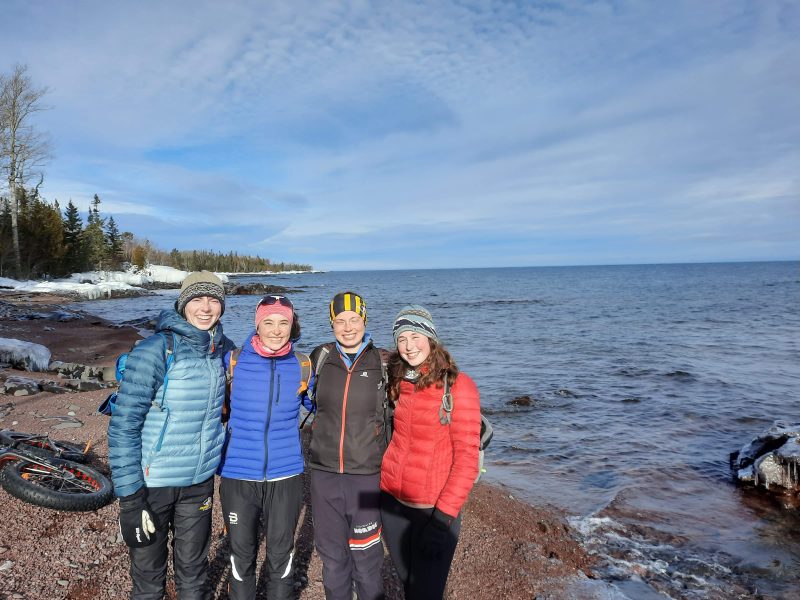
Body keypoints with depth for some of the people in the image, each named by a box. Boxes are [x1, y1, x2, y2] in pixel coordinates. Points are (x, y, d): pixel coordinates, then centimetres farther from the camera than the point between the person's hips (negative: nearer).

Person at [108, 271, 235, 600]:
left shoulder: (225, 349, -1)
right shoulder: (155, 350, -17)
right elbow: (123, 425, -16)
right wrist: (129, 496, -16)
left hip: (200, 480, 4)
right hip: (152, 482, -4)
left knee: (193, 571, 18)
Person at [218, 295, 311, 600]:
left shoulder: (302, 367, -4)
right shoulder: (232, 361, -8)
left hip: (286, 475, 1)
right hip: (238, 475, 0)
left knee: (281, 553, 16)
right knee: (242, 553, 16)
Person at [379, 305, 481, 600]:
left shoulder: (458, 386, -14)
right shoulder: (398, 382, 2)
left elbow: (467, 456, -15)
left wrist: (444, 515, -18)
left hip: (434, 508, -5)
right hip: (392, 501, 5)